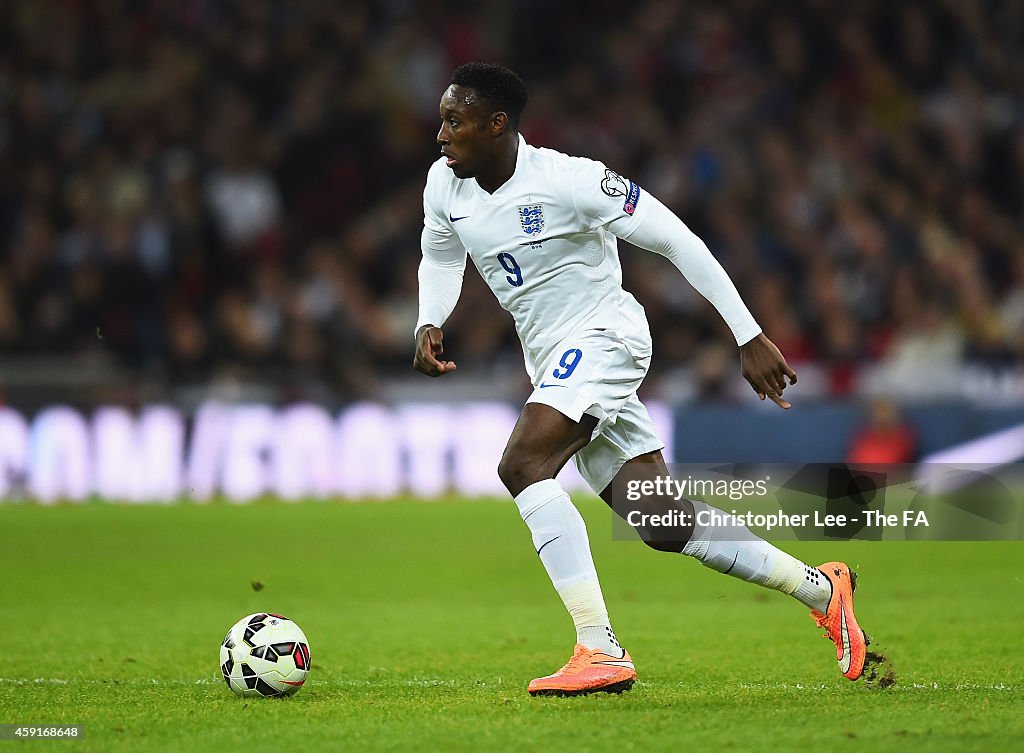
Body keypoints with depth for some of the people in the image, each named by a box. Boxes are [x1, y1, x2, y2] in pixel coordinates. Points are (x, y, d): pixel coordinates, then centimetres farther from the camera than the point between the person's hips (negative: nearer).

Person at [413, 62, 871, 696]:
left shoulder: (567, 180, -20)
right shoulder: (445, 185, 0)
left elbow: (675, 240, -16)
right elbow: (440, 261, 21)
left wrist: (749, 337, -16)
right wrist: (429, 325, -1)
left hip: (603, 335, -8)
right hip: (552, 358, 8)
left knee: (522, 466, -28)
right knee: (666, 527, 7)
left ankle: (600, 651, -29)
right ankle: (820, 589, 23)